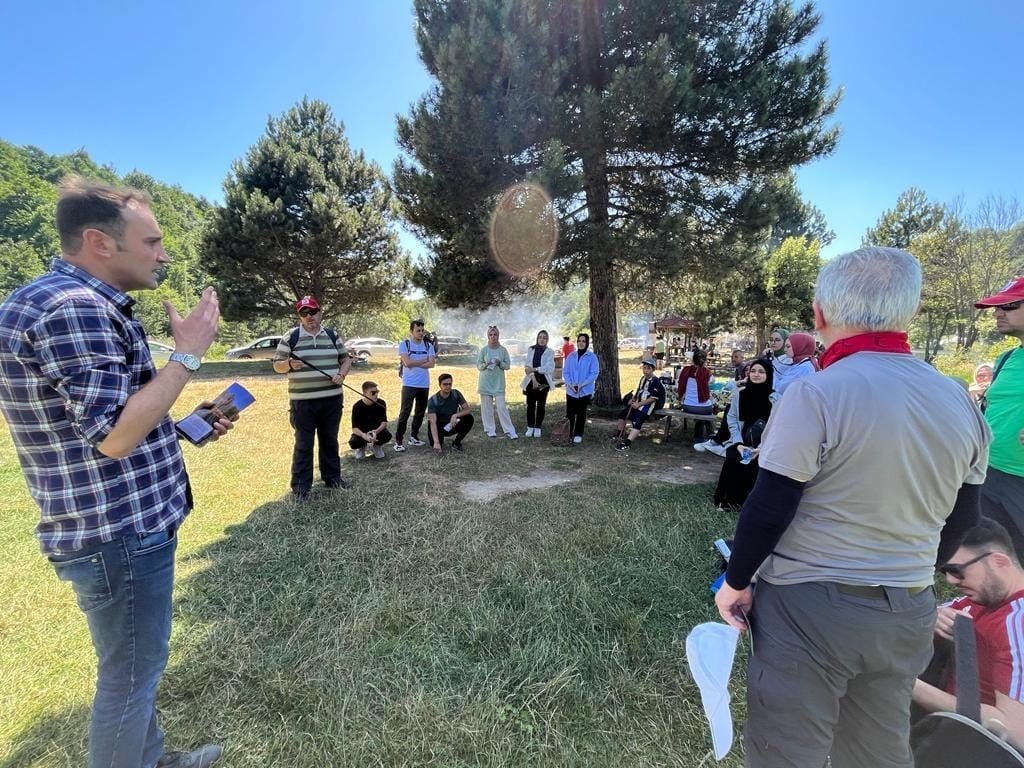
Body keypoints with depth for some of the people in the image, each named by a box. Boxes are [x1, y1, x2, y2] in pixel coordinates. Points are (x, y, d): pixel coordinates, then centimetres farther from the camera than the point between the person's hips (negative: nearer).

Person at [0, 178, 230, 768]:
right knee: (130, 675, 10)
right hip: (118, 534, -11)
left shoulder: (90, 306, 11)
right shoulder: (70, 308, -22)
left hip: (129, 522, 11)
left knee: (137, 666, 26)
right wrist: (189, 354, -21)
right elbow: (115, 435, -27)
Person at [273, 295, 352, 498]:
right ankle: (300, 485, 13)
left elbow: (346, 358, 14)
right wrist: (289, 364, -20)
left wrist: (341, 374, -5)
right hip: (302, 401, -3)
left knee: (330, 440, 14)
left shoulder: (332, 335, 9)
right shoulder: (290, 337, 0)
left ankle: (332, 477, 27)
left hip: (332, 399, 3)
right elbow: (277, 365, 2)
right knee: (303, 443, 2)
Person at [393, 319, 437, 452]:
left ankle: (414, 436, 25)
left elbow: (431, 364, -6)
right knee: (405, 412, -7)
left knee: (420, 412, 11)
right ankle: (398, 441, -2)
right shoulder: (404, 344, -3)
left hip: (424, 384, 4)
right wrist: (424, 360, -7)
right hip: (409, 384, -4)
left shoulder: (429, 345, 7)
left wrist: (414, 363, -13)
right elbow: (407, 363, -16)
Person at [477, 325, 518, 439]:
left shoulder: (503, 350, 2)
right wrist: (485, 365, -16)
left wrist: (500, 363, -15)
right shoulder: (483, 349, 1)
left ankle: (509, 431, 0)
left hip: (499, 382, 0)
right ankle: (489, 429, 15)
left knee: (502, 407, -4)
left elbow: (508, 365, 4)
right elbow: (478, 366, 4)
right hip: (486, 382, 1)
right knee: (487, 406, 3)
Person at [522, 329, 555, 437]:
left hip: (544, 382, -1)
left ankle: (537, 428, 14)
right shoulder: (531, 350, 4)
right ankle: (530, 427, 14)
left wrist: (534, 369, -19)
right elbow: (528, 366, -5)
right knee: (530, 404, 3)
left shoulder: (550, 352, -1)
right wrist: (534, 379, -17)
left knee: (541, 405, 5)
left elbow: (548, 368, -12)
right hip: (531, 381, 1)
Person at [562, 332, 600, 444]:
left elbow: (594, 373, -10)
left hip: (585, 391, -2)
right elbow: (565, 372, 4)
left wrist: (581, 385, -18)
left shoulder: (592, 357, -3)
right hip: (571, 391, 3)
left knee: (581, 414, 5)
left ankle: (578, 435, 16)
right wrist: (570, 384, -13)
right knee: (570, 413, 5)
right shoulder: (571, 356, 6)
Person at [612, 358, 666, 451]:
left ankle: (627, 443, -37)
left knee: (637, 421, -27)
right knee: (623, 413, 10)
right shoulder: (642, 379, 13)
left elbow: (653, 398, -18)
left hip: (648, 405, -9)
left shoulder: (656, 382, -13)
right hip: (638, 403, 9)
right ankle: (618, 434, 29)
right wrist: (633, 399, 6)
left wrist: (639, 404, -22)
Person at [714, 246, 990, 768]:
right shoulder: (961, 403, 0)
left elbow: (767, 511, -19)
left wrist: (736, 581, -4)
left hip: (810, 607, -6)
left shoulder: (816, 395, -21)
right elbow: (959, 521, 11)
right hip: (909, 613, 7)